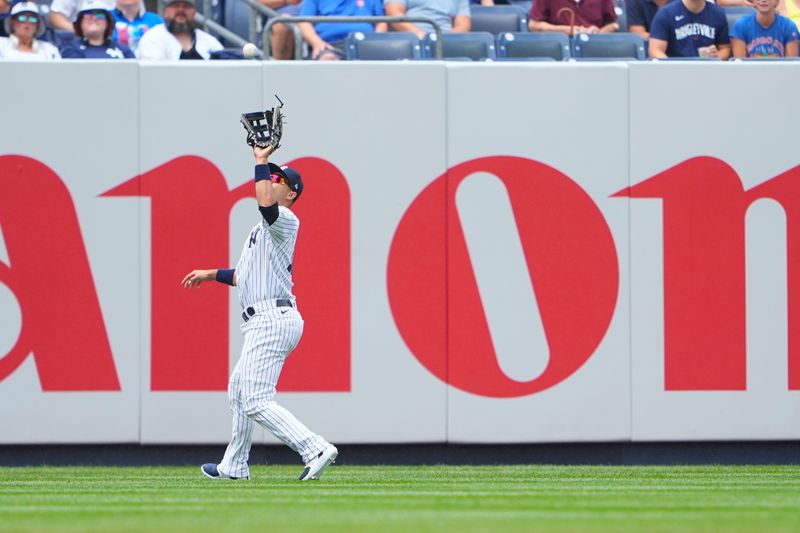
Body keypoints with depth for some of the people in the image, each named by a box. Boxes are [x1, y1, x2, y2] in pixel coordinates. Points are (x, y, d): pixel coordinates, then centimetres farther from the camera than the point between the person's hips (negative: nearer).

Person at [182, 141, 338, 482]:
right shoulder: (263, 228, 24)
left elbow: (265, 202, -32)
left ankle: (316, 450, -25)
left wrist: (262, 161, -21)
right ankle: (234, 467, 35)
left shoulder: (286, 220, -8)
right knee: (239, 390, 24)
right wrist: (210, 274, 30)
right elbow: (246, 276, 31)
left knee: (256, 401, -18)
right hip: (266, 322, 11)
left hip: (272, 320, -11)